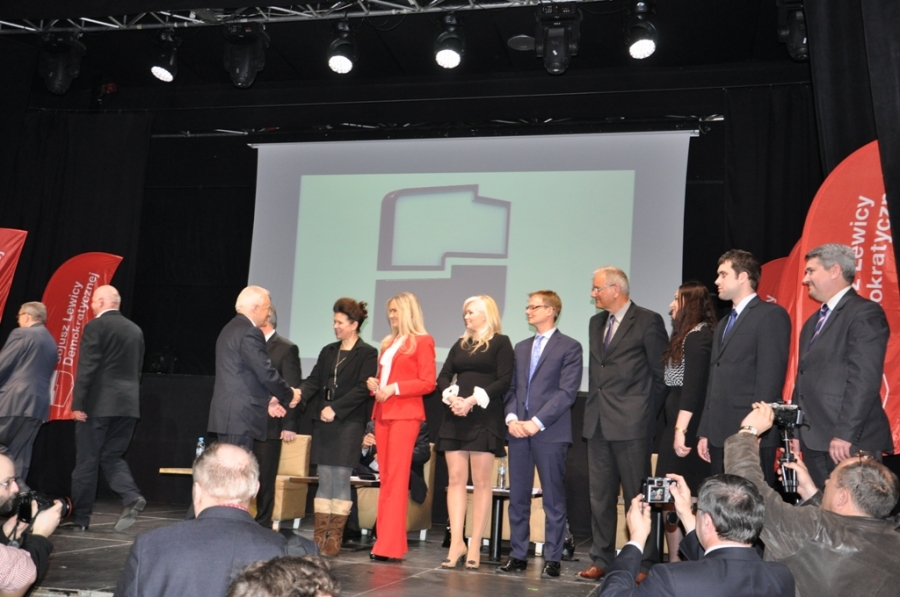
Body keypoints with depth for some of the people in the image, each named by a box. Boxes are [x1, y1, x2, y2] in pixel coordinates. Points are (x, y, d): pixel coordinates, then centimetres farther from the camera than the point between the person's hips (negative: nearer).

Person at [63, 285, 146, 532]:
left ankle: (79, 517, 10)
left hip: (99, 403, -6)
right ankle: (131, 497, -9)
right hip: (128, 404, 6)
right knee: (112, 456, 14)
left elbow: (86, 368, -13)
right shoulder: (135, 330, 13)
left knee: (87, 461, 3)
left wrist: (78, 403, -12)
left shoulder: (96, 326, -7)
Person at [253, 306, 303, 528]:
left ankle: (262, 526, 12)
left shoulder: (286, 349, -4)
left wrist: (289, 425, -13)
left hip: (269, 425, -5)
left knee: (265, 480, 2)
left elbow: (292, 390, -8)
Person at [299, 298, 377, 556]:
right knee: (324, 479, 6)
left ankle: (335, 536, 2)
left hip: (348, 422, -5)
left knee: (341, 479, -4)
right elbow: (315, 380, 9)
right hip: (323, 422, 5)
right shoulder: (328, 352, 15)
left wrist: (335, 408, -17)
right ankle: (319, 535, 8)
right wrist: (300, 393, -11)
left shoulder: (367, 354, -3)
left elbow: (362, 389, -11)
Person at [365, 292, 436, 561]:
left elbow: (428, 383, -8)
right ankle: (383, 539, 7)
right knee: (385, 478, 5)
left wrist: (395, 388, -15)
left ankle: (389, 545, -8)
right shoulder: (388, 342, 20)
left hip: (405, 414, -7)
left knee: (396, 478, -9)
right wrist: (374, 384, 5)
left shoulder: (422, 341, -1)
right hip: (382, 413, 7)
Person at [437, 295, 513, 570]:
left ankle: (475, 546, -1)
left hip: (484, 418, -5)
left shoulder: (501, 343, 2)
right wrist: (451, 397, -9)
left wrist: (473, 400, -16)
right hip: (455, 417, 5)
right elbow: (443, 377, 12)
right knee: (456, 479, 1)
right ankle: (456, 542, 3)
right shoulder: (460, 344, 18)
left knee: (481, 481, -3)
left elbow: (504, 381, -8)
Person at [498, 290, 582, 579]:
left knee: (553, 499, 1)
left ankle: (552, 559, 7)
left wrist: (537, 422, -15)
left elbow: (567, 392, -9)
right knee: (517, 497, 7)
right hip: (518, 431, 6)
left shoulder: (569, 347, 0)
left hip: (550, 432, -5)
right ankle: (518, 555, 15)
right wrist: (511, 418, -4)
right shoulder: (521, 347, 19)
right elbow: (511, 387, 15)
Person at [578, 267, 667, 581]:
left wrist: (647, 414, -3)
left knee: (637, 495, -1)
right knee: (600, 495, 10)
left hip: (631, 424, -7)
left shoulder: (648, 321, -6)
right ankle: (601, 559, 18)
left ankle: (645, 563, 7)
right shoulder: (596, 322, 15)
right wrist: (594, 406, 12)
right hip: (598, 422, 7)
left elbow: (660, 374, -4)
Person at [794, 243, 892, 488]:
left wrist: (845, 434, -22)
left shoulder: (865, 313, -9)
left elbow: (865, 379, -18)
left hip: (850, 441, -9)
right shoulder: (813, 321, 21)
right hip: (814, 441, 9)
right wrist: (796, 431, 15)